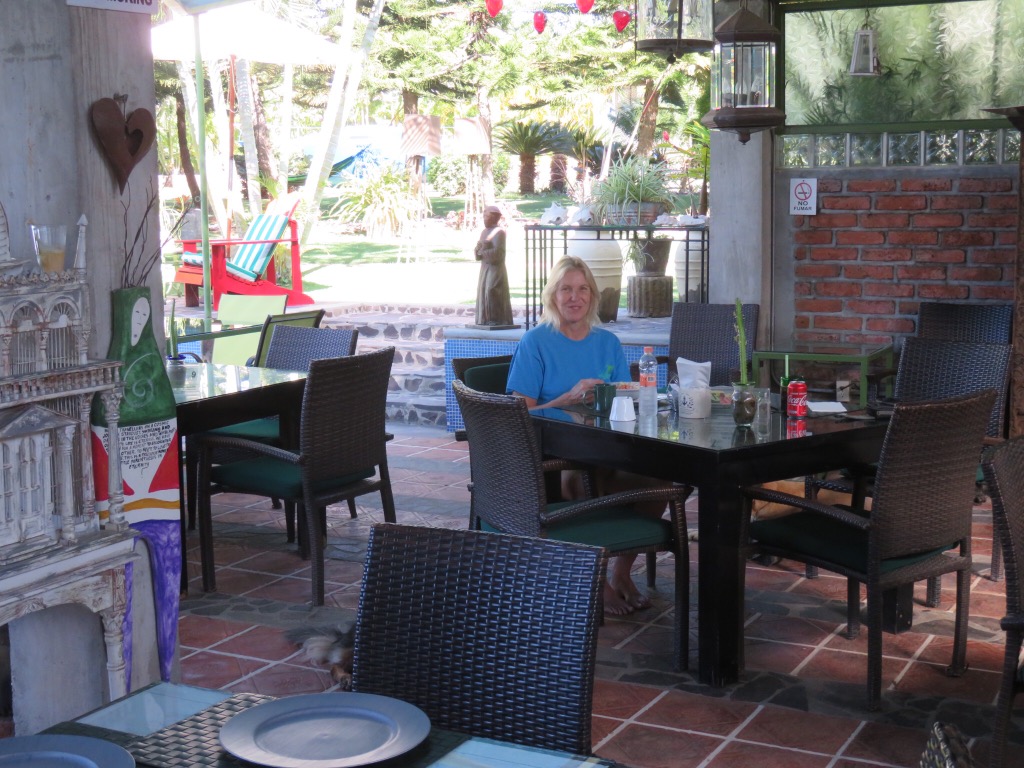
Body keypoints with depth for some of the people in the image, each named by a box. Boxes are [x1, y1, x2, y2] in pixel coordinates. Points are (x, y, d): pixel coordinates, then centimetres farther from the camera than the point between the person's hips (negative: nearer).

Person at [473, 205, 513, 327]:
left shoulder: (499, 232, -9)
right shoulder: (484, 232, 16)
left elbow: (497, 251, -19)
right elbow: (478, 250, 15)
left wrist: (482, 253, -8)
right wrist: (478, 251, -8)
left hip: (495, 268, -9)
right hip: (485, 268, 9)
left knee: (492, 293, -13)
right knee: (483, 293, 7)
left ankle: (496, 320, -10)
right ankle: (485, 321, 11)